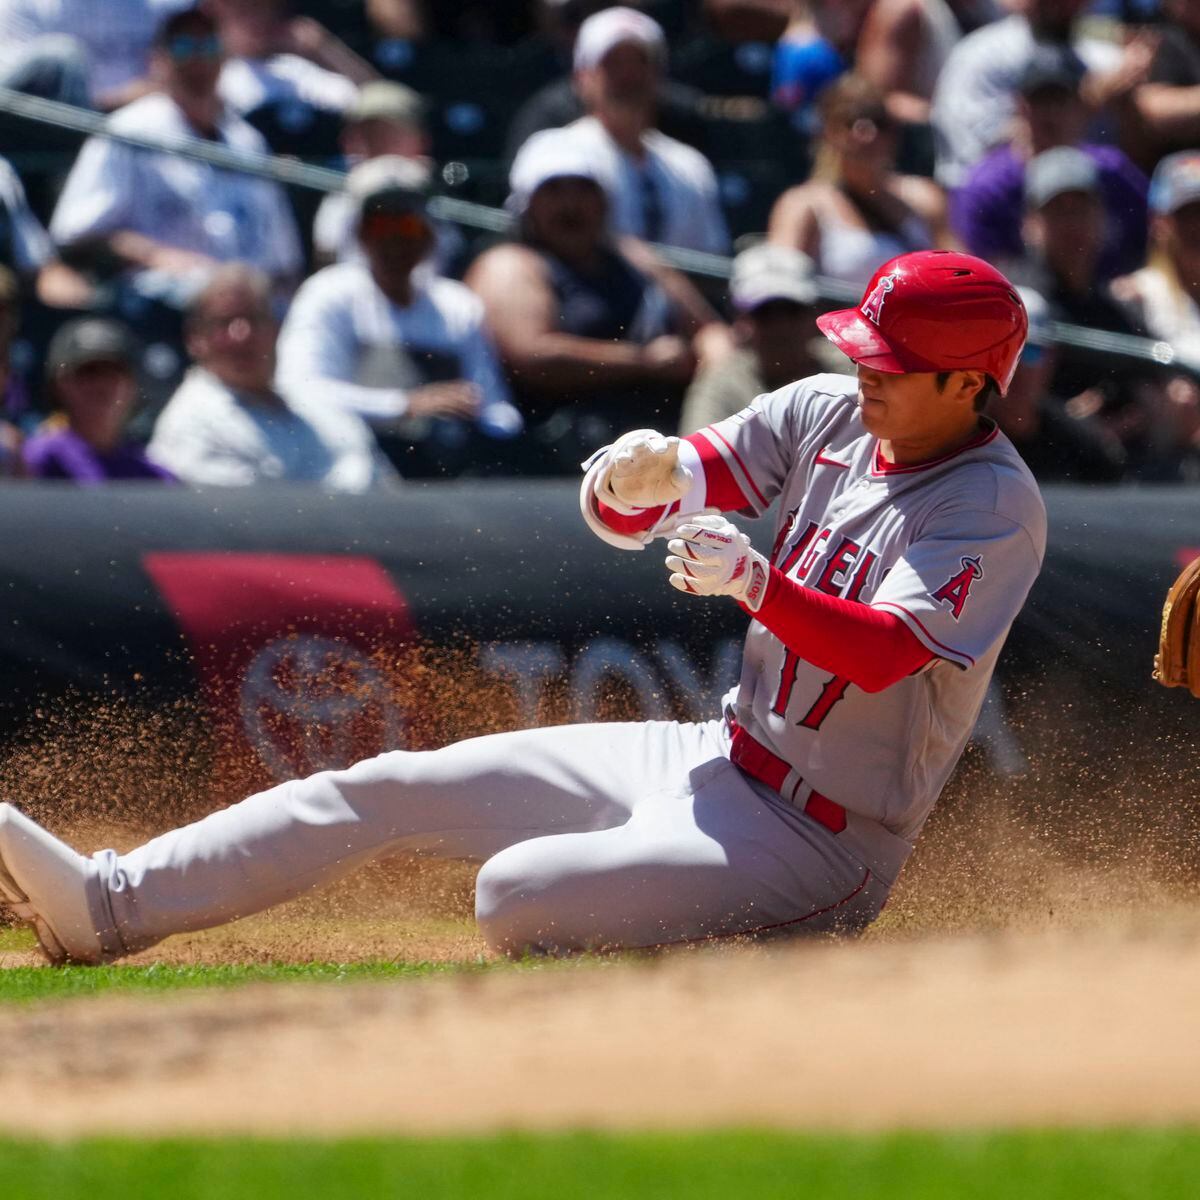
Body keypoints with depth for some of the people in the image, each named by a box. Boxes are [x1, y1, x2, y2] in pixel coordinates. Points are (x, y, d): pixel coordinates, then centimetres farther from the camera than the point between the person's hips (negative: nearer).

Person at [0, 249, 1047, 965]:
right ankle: (108, 904, 4)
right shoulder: (826, 416, 5)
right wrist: (646, 478, -22)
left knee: (519, 896, -27)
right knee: (391, 788, 2)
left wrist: (755, 584, -46)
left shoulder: (996, 509, -16)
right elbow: (619, 511, 1)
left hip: (821, 839, -8)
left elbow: (883, 652, -31)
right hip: (718, 759, 8)